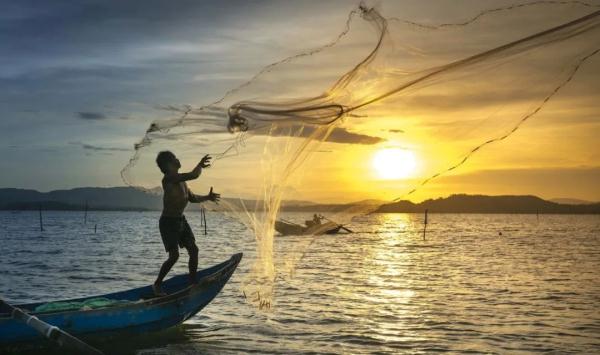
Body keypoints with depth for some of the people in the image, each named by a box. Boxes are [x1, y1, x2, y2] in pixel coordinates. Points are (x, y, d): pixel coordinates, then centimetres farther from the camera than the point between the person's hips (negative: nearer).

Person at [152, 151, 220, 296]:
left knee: (193, 250, 4)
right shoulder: (168, 178, -21)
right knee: (174, 255, -12)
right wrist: (200, 165, -12)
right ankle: (157, 285, 5)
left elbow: (192, 198, 20)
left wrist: (207, 197, 8)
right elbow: (193, 175, -31)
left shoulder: (181, 180, 9)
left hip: (181, 220, 9)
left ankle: (193, 282, 16)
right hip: (168, 222, -9)